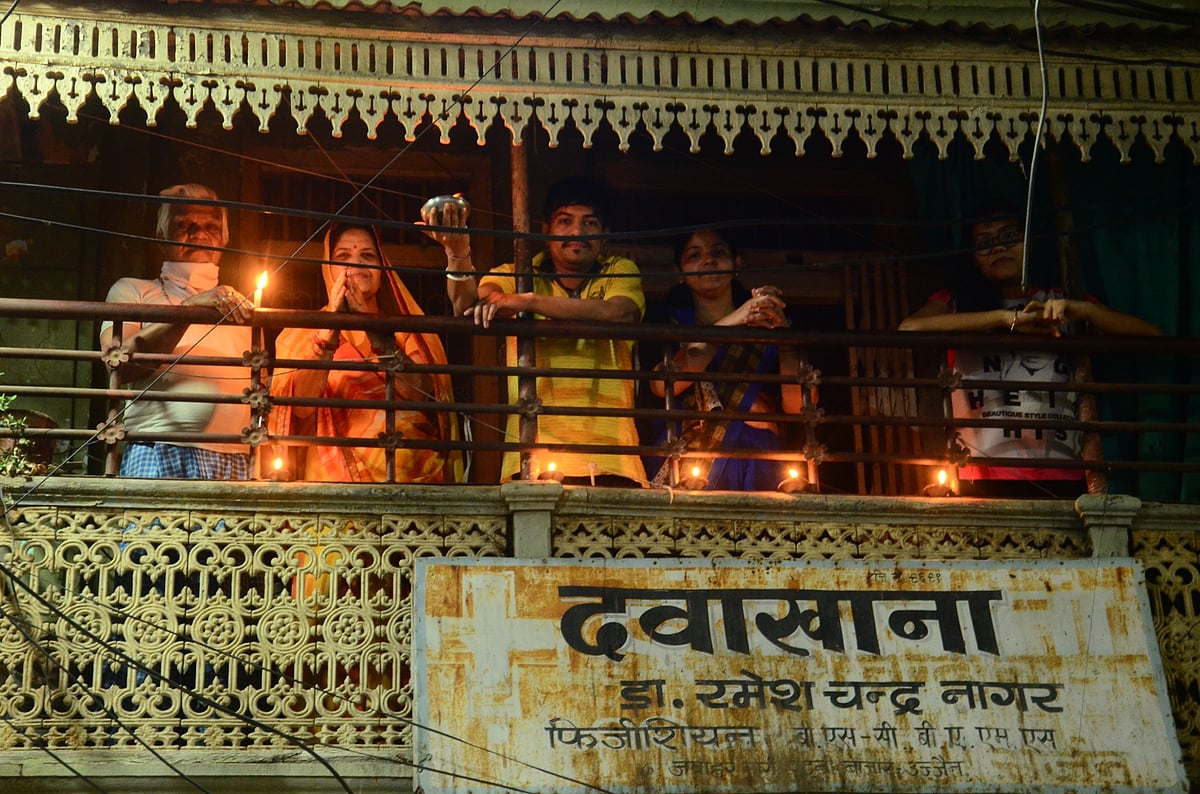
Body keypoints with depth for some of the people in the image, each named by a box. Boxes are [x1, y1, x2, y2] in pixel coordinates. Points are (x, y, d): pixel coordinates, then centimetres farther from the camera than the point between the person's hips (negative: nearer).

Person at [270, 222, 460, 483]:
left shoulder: (408, 331, 15)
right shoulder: (301, 332, 12)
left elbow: (422, 396, -4)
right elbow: (300, 405, -6)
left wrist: (372, 327, -11)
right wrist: (330, 329, -13)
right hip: (339, 476, -1)